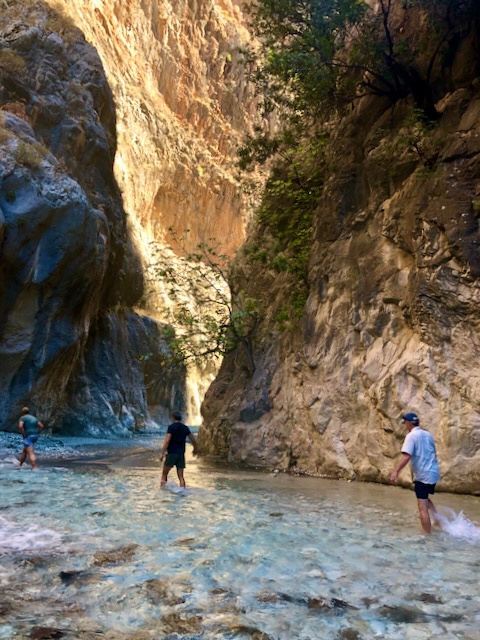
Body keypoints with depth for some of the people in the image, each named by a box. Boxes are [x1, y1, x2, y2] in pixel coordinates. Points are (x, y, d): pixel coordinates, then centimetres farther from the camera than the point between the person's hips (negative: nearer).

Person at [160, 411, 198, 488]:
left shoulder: (171, 427, -7)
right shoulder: (185, 428, 8)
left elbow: (167, 441, -16)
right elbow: (194, 440, 12)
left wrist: (162, 453, -15)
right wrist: (195, 449, 29)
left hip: (172, 453, -4)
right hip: (181, 454, 4)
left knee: (164, 474, 9)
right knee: (181, 476, 7)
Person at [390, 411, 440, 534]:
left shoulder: (411, 436, -12)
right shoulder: (428, 435, 11)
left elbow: (407, 456, -23)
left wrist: (396, 471, -26)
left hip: (423, 475, -8)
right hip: (434, 473, 8)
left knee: (423, 507, -3)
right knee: (426, 499, 28)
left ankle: (428, 536, -2)